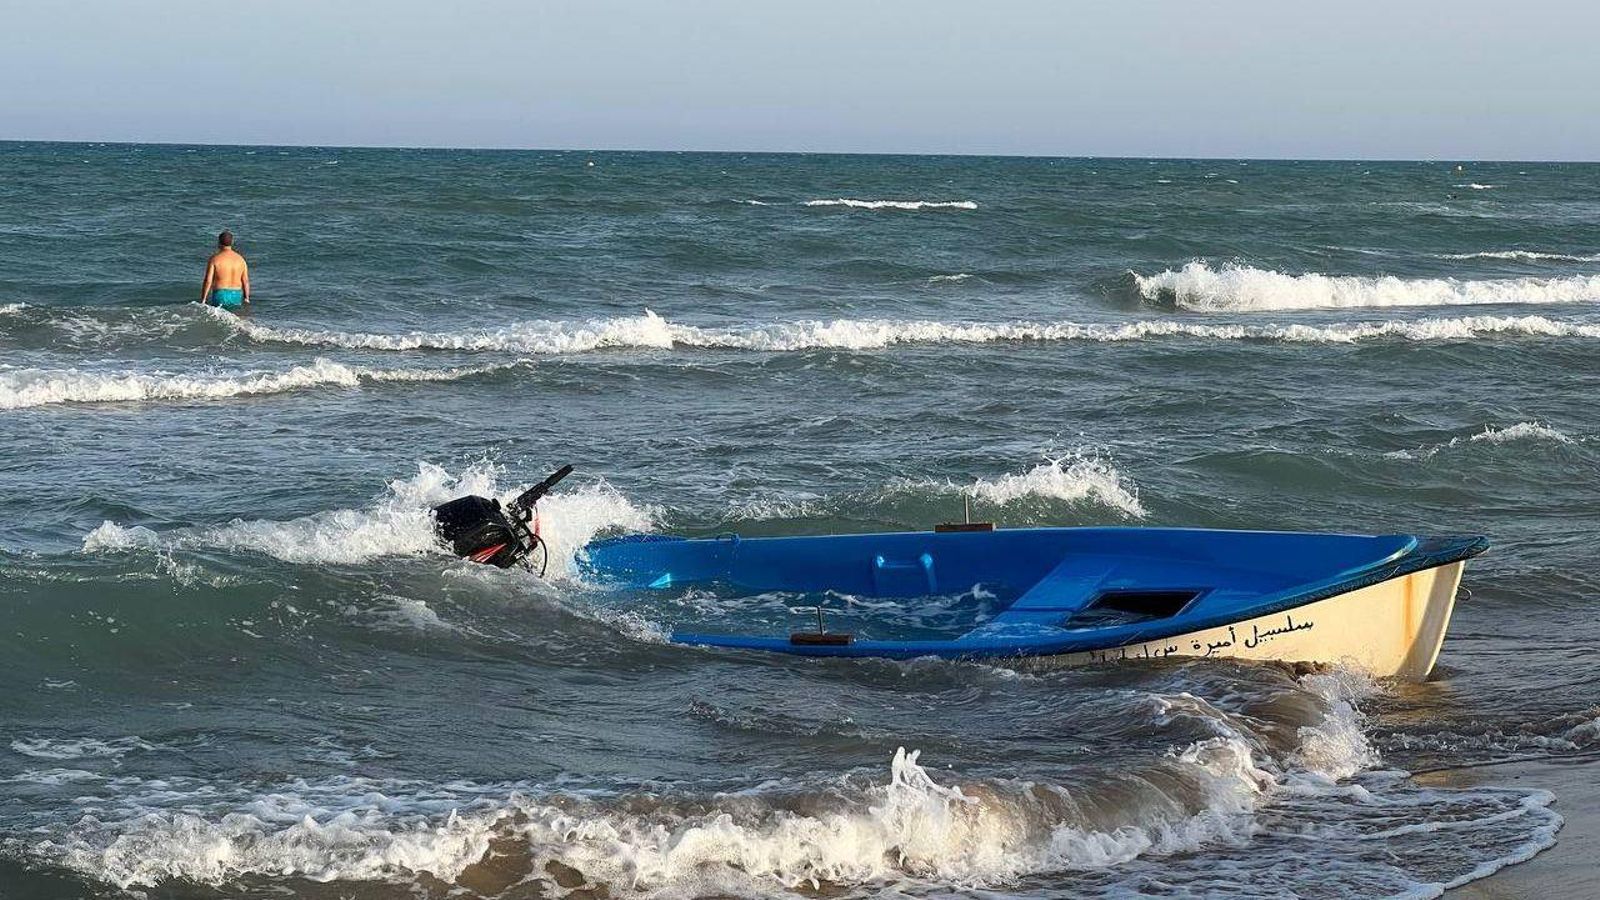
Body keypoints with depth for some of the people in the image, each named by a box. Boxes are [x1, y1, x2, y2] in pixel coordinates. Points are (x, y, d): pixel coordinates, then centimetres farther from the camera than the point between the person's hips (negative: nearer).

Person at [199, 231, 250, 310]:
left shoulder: (214, 259, -4)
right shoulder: (240, 259, 7)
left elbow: (208, 281, -7)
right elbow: (245, 281, 9)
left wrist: (203, 300, -2)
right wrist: (246, 298, 19)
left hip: (220, 297, -3)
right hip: (237, 297, 3)